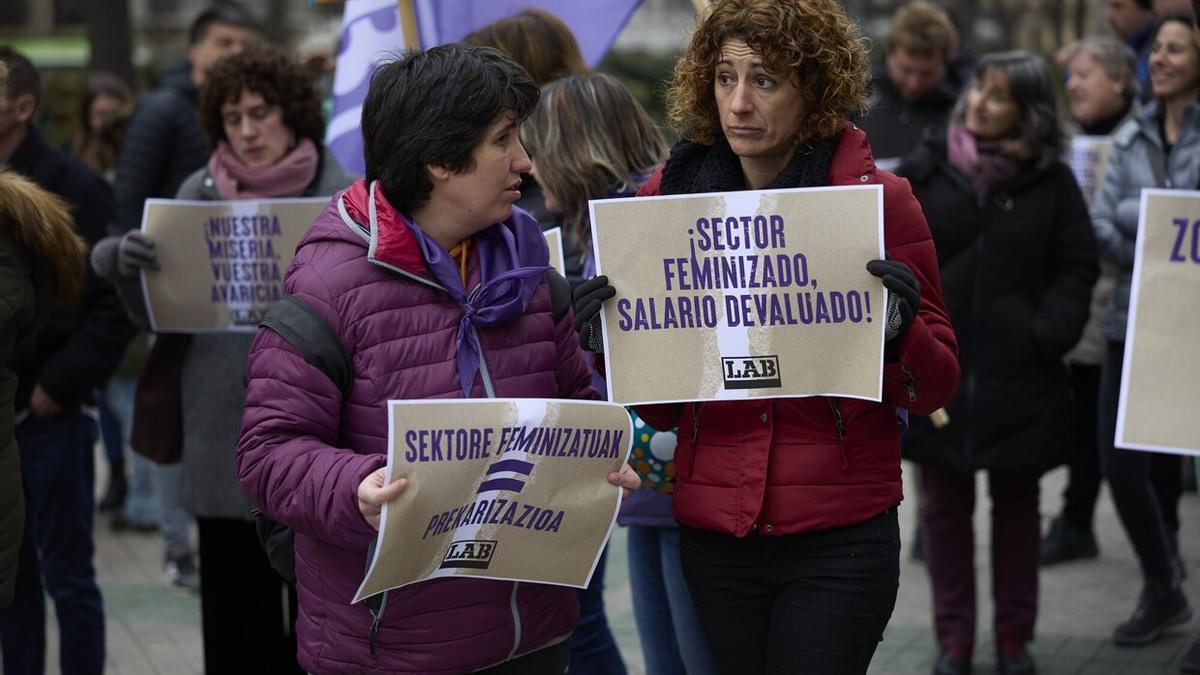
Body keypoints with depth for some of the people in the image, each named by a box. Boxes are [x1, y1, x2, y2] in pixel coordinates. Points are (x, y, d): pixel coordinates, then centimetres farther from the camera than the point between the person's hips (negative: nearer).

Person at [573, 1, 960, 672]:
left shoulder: (881, 200, -5)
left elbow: (935, 387, 0)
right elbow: (662, 409, 8)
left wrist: (899, 332, -20)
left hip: (840, 541, -3)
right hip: (715, 537, 3)